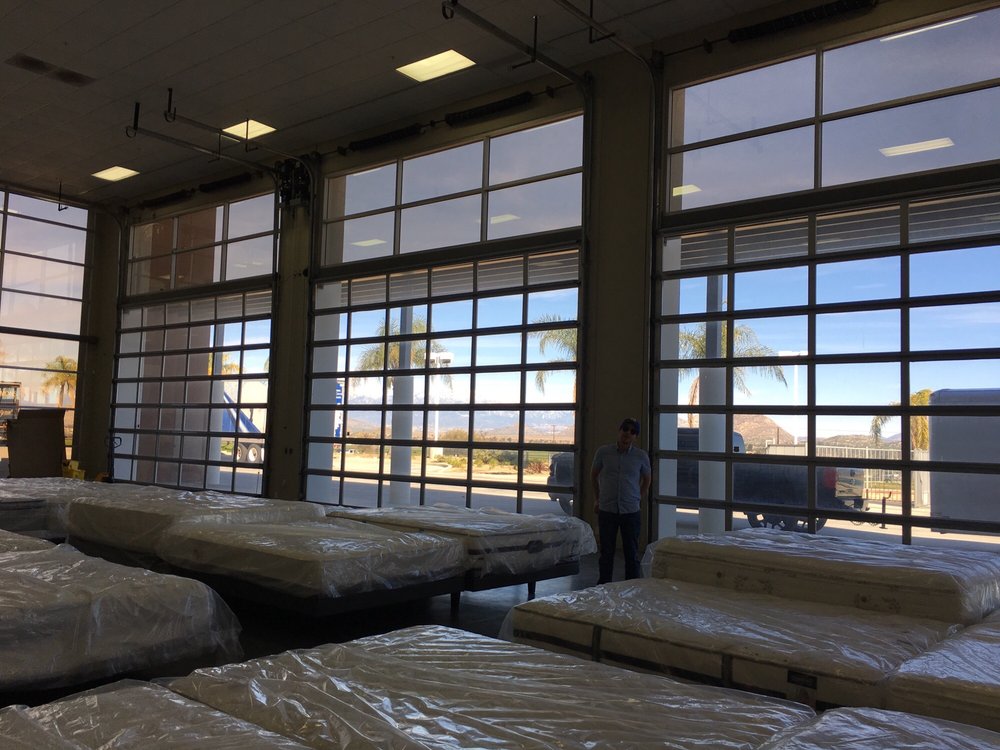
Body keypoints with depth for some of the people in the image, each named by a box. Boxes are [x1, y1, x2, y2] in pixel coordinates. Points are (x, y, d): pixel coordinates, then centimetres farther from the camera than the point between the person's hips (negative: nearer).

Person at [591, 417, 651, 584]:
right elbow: (594, 474, 13)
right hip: (606, 510, 0)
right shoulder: (603, 451, -3)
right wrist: (597, 498, 14)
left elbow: (647, 479, 15)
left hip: (631, 512, 0)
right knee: (606, 552, 8)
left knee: (632, 553, 7)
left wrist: (638, 499, 10)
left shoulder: (641, 456, -2)